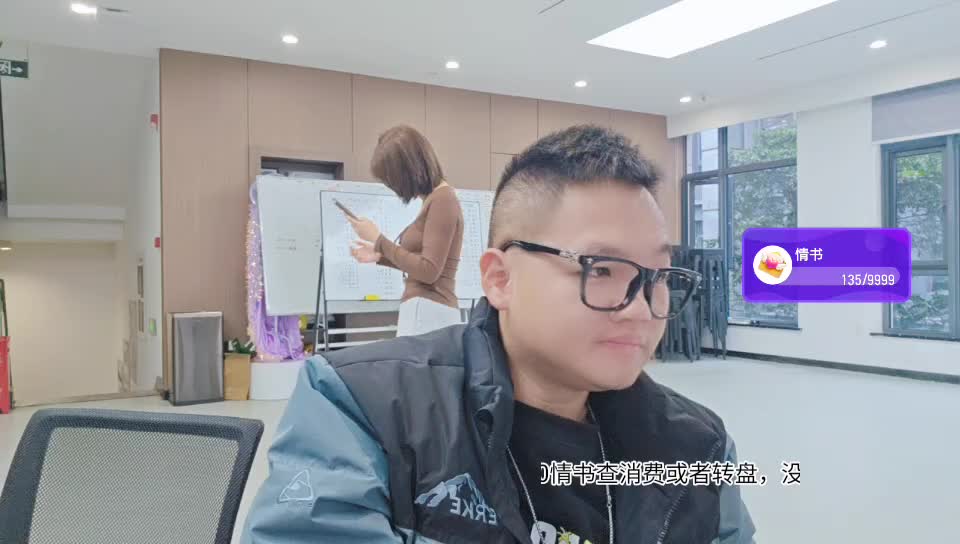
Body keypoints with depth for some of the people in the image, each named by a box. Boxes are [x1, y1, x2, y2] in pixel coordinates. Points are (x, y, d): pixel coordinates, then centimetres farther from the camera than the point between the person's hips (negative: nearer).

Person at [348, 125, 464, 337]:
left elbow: (429, 271, -16)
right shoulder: (434, 198, 15)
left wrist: (378, 239, -12)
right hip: (425, 311, 9)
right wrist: (380, 255, 18)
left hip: (428, 311, -9)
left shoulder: (442, 199, -13)